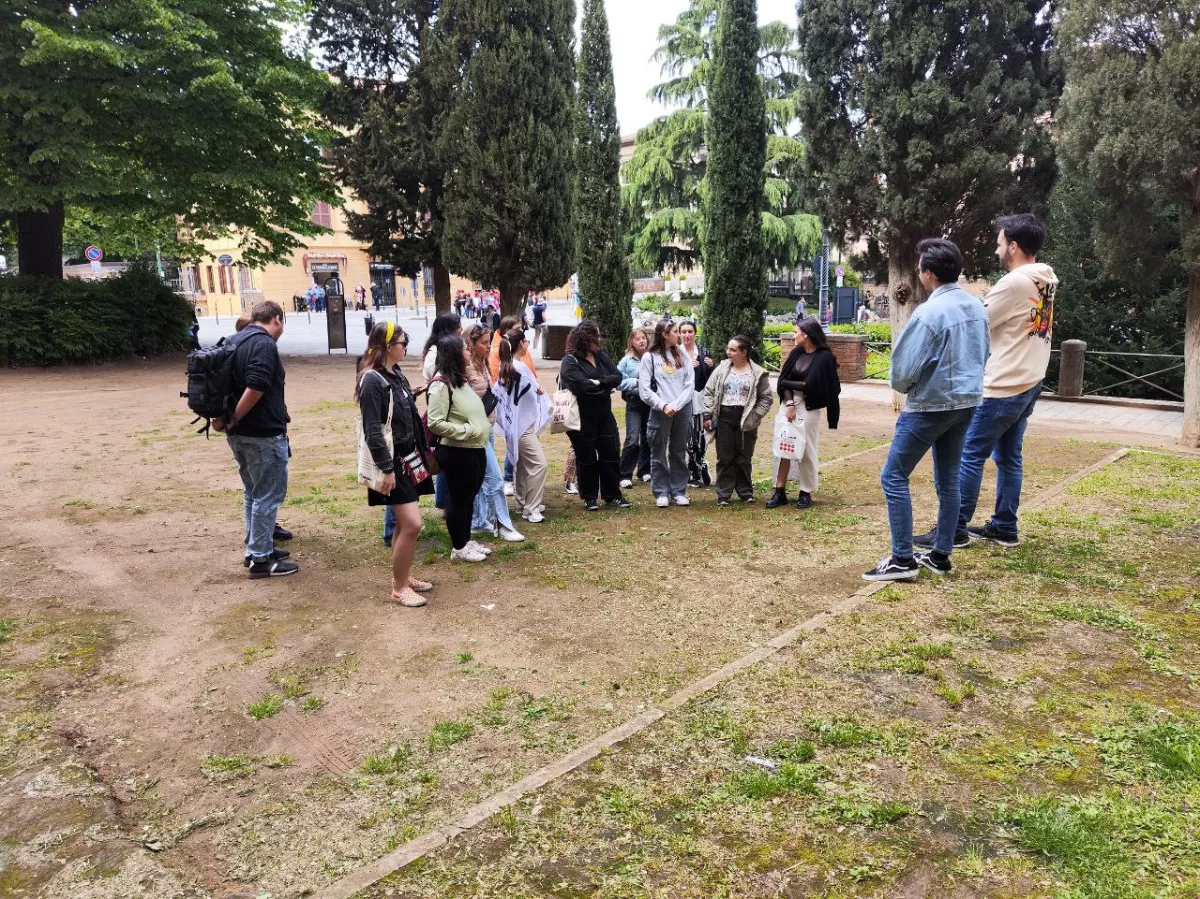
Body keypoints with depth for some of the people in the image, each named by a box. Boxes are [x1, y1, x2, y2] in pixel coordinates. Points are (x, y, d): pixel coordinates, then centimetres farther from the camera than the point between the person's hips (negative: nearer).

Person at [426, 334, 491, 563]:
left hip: (475, 449, 9)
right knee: (458, 499, 5)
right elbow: (435, 423, -22)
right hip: (457, 452, -9)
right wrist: (467, 431, -19)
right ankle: (459, 548, 18)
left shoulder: (461, 379, 11)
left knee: (469, 497, 18)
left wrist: (484, 426, 6)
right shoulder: (441, 384, -18)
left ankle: (466, 540, 32)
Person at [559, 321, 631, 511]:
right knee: (586, 458, 6)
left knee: (611, 454, 8)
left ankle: (612, 494, 21)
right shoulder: (570, 361, -10)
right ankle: (589, 497, 19)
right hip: (582, 418, -6)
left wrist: (598, 382, -15)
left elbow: (617, 377, -1)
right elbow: (580, 385, -23)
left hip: (604, 415, 6)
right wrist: (605, 385, -10)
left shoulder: (601, 356, 9)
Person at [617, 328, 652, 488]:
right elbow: (619, 381, -5)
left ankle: (644, 471, 28)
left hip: (652, 402, 2)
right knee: (632, 439, -8)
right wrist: (636, 382, -13)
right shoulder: (627, 360, -2)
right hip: (634, 402, -2)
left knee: (648, 438, 12)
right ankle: (625, 476, -3)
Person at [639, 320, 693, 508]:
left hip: (682, 410, 3)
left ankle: (679, 491, 18)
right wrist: (663, 406, -14)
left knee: (679, 453, 10)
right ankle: (661, 493, 12)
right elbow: (644, 388, -7)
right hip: (660, 411, -3)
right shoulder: (650, 357, -2)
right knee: (659, 454, 4)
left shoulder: (681, 355, 8)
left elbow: (690, 384, 2)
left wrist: (676, 405, -10)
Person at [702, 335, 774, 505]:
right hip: (724, 418, 2)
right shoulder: (722, 369, 5)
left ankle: (745, 492, 21)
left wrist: (754, 416, -9)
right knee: (724, 458, 5)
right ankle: (723, 494, 11)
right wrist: (707, 415, -2)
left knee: (744, 459, 7)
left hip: (745, 420, -2)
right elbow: (709, 392, 6)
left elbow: (766, 398, 1)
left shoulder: (758, 373, -1)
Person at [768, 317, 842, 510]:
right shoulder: (796, 353, 7)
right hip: (788, 403, 5)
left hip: (809, 407, -5)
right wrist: (789, 403, -11)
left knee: (806, 450, 2)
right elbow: (784, 379, 2)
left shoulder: (824, 357, -11)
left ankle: (806, 492, 14)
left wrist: (792, 384, -1)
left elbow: (811, 385, -13)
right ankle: (780, 491, 8)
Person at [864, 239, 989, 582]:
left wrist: (901, 386, 2)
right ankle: (941, 555, 22)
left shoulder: (930, 312, -21)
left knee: (894, 477, 0)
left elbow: (904, 367, -18)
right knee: (948, 479, 15)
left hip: (931, 406, -8)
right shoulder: (977, 307, 5)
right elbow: (984, 354, 18)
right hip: (966, 402, 8)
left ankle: (903, 559, 0)